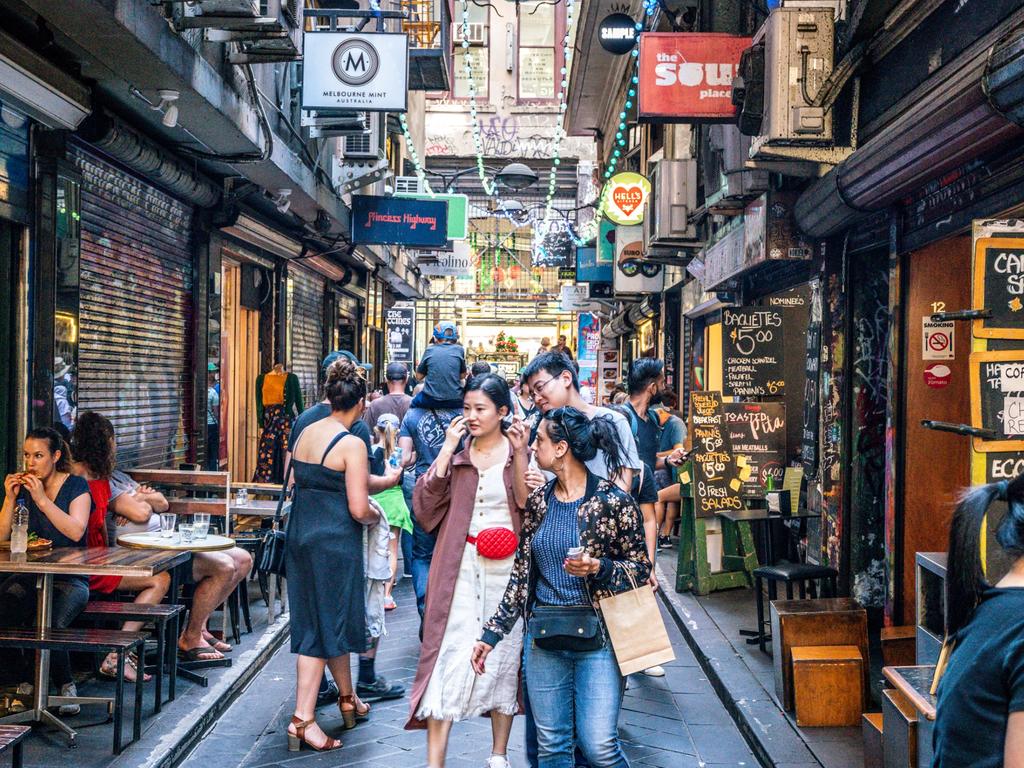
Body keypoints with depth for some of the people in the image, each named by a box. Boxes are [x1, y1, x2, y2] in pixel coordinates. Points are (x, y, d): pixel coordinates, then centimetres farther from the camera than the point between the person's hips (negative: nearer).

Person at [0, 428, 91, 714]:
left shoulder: (76, 486, 0)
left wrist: (42, 499, -20)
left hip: (70, 579, -4)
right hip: (29, 576, 4)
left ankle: (65, 685, -8)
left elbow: (76, 532, -17)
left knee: (48, 625, -33)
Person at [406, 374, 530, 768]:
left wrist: (520, 454, -20)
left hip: (508, 568, 0)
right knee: (450, 654, -6)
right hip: (460, 566, 1)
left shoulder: (520, 449, 2)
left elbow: (529, 506, -10)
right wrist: (448, 449, -10)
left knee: (504, 655, 9)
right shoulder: (457, 451, 7)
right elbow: (427, 502, -5)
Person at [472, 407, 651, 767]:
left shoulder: (613, 501, -9)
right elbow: (521, 574, 10)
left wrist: (598, 568, -22)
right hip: (543, 639, 5)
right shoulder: (538, 501, 6)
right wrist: (492, 633, 9)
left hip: (597, 639, -5)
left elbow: (641, 569, -3)